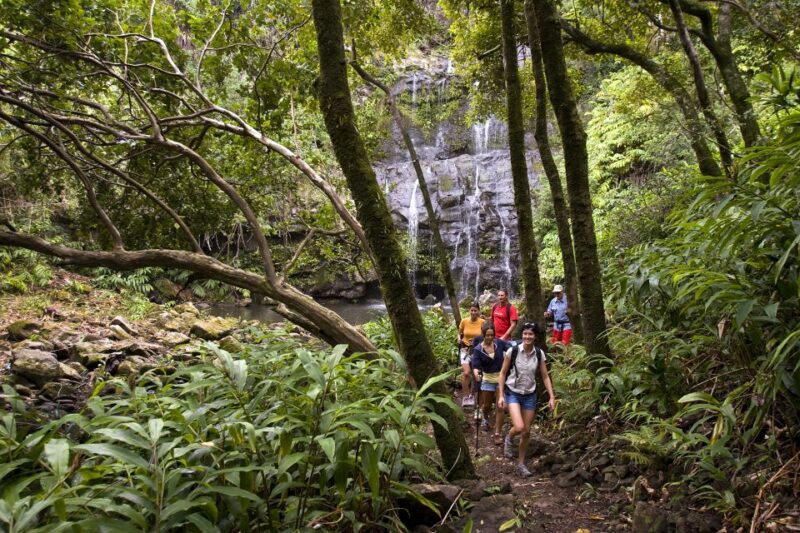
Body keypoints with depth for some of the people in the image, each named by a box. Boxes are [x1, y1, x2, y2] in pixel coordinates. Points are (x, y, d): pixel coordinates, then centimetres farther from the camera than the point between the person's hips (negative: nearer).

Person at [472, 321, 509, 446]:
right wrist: (476, 372, -43)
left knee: (500, 406, -3)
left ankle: (498, 433, 6)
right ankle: (485, 419, 49)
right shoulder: (478, 350, -13)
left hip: (502, 377, 0)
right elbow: (475, 365, -23)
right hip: (488, 379, 1)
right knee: (487, 405, 16)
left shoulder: (500, 343, -11)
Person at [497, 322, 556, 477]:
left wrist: (552, 397, -5)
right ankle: (509, 439, 15)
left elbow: (545, 377, 3)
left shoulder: (539, 354, -4)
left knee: (527, 431, 6)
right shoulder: (512, 351, -13)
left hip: (530, 395, 3)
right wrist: (501, 395, -9)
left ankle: (521, 465, 23)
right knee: (519, 427, -21)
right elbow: (503, 373, -5)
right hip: (513, 393, -3)